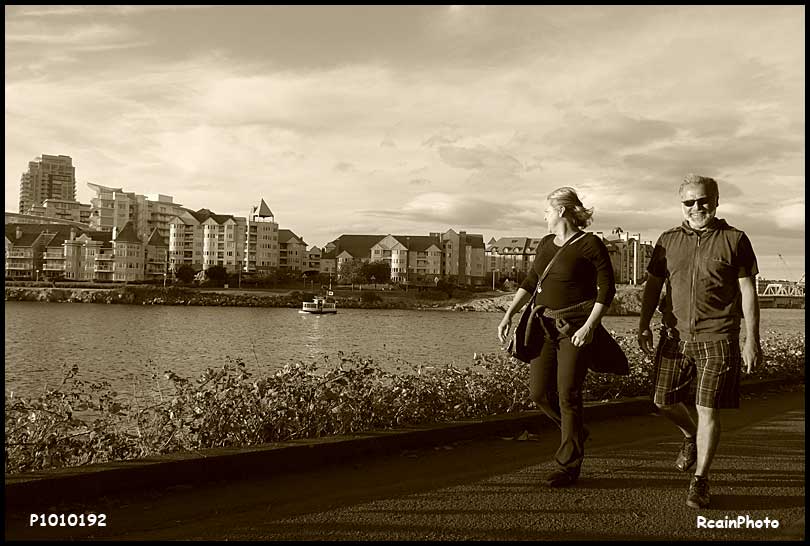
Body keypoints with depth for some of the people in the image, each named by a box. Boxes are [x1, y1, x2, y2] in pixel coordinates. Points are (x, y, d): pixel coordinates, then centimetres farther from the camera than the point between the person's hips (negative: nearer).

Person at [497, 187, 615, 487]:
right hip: (545, 324, 7)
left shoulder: (591, 244, -9)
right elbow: (530, 282, 16)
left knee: (568, 395, -6)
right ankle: (576, 433, 31)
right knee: (540, 392, 4)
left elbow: (607, 289, -11)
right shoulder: (546, 243, 11)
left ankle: (569, 465, 7)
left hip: (576, 327, -7)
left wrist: (590, 326, -20)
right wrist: (509, 314, 7)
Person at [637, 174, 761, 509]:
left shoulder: (734, 240, -1)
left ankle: (700, 480, 11)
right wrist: (643, 325, 4)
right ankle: (690, 436, 40)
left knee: (708, 410, -3)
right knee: (664, 401, 7)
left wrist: (752, 340, -5)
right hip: (676, 335, 4)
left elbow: (748, 292, -1)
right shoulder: (668, 241, 8)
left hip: (717, 338, -4)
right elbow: (653, 285, 13)